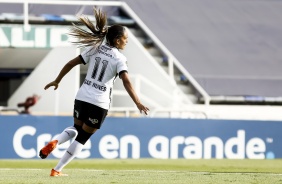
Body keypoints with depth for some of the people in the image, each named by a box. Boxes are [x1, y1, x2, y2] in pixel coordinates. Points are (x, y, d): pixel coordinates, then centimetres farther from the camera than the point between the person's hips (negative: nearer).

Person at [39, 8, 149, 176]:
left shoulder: (95, 49, 5)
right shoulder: (119, 59, -9)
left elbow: (71, 64, 7)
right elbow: (126, 82, -22)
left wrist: (57, 81, 19)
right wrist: (138, 103, -27)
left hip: (82, 97, 5)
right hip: (100, 103, -5)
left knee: (76, 128, 28)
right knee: (83, 138, 8)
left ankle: (55, 142, -3)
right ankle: (57, 170, 5)